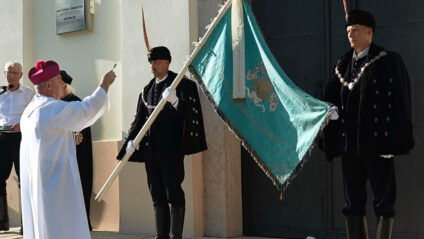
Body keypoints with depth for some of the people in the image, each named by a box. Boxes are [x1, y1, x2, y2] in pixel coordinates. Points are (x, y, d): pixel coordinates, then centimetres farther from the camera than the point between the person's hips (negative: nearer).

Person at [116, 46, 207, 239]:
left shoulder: (181, 84, -2)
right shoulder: (147, 90, 16)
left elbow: (187, 114, -12)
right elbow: (140, 119, 15)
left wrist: (175, 101, -30)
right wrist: (131, 140, 1)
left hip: (171, 149, -6)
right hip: (150, 149, 6)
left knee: (173, 192, -5)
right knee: (157, 194, 9)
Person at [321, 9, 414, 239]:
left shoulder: (388, 61, -2)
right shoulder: (343, 66, 13)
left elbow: (398, 102, -9)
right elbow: (332, 104, 13)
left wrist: (397, 140, -16)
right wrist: (331, 142, 7)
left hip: (377, 143, -6)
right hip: (349, 143, 6)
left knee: (383, 201, -1)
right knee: (353, 202, 9)